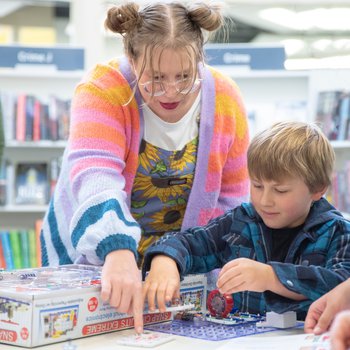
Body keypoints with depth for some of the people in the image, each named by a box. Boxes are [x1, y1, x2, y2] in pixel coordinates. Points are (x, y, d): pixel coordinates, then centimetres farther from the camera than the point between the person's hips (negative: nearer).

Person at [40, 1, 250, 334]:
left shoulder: (225, 99, -10)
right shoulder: (102, 90, -21)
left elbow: (230, 197, -1)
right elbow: (94, 178, -37)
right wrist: (118, 253, -52)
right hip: (89, 255, -2)